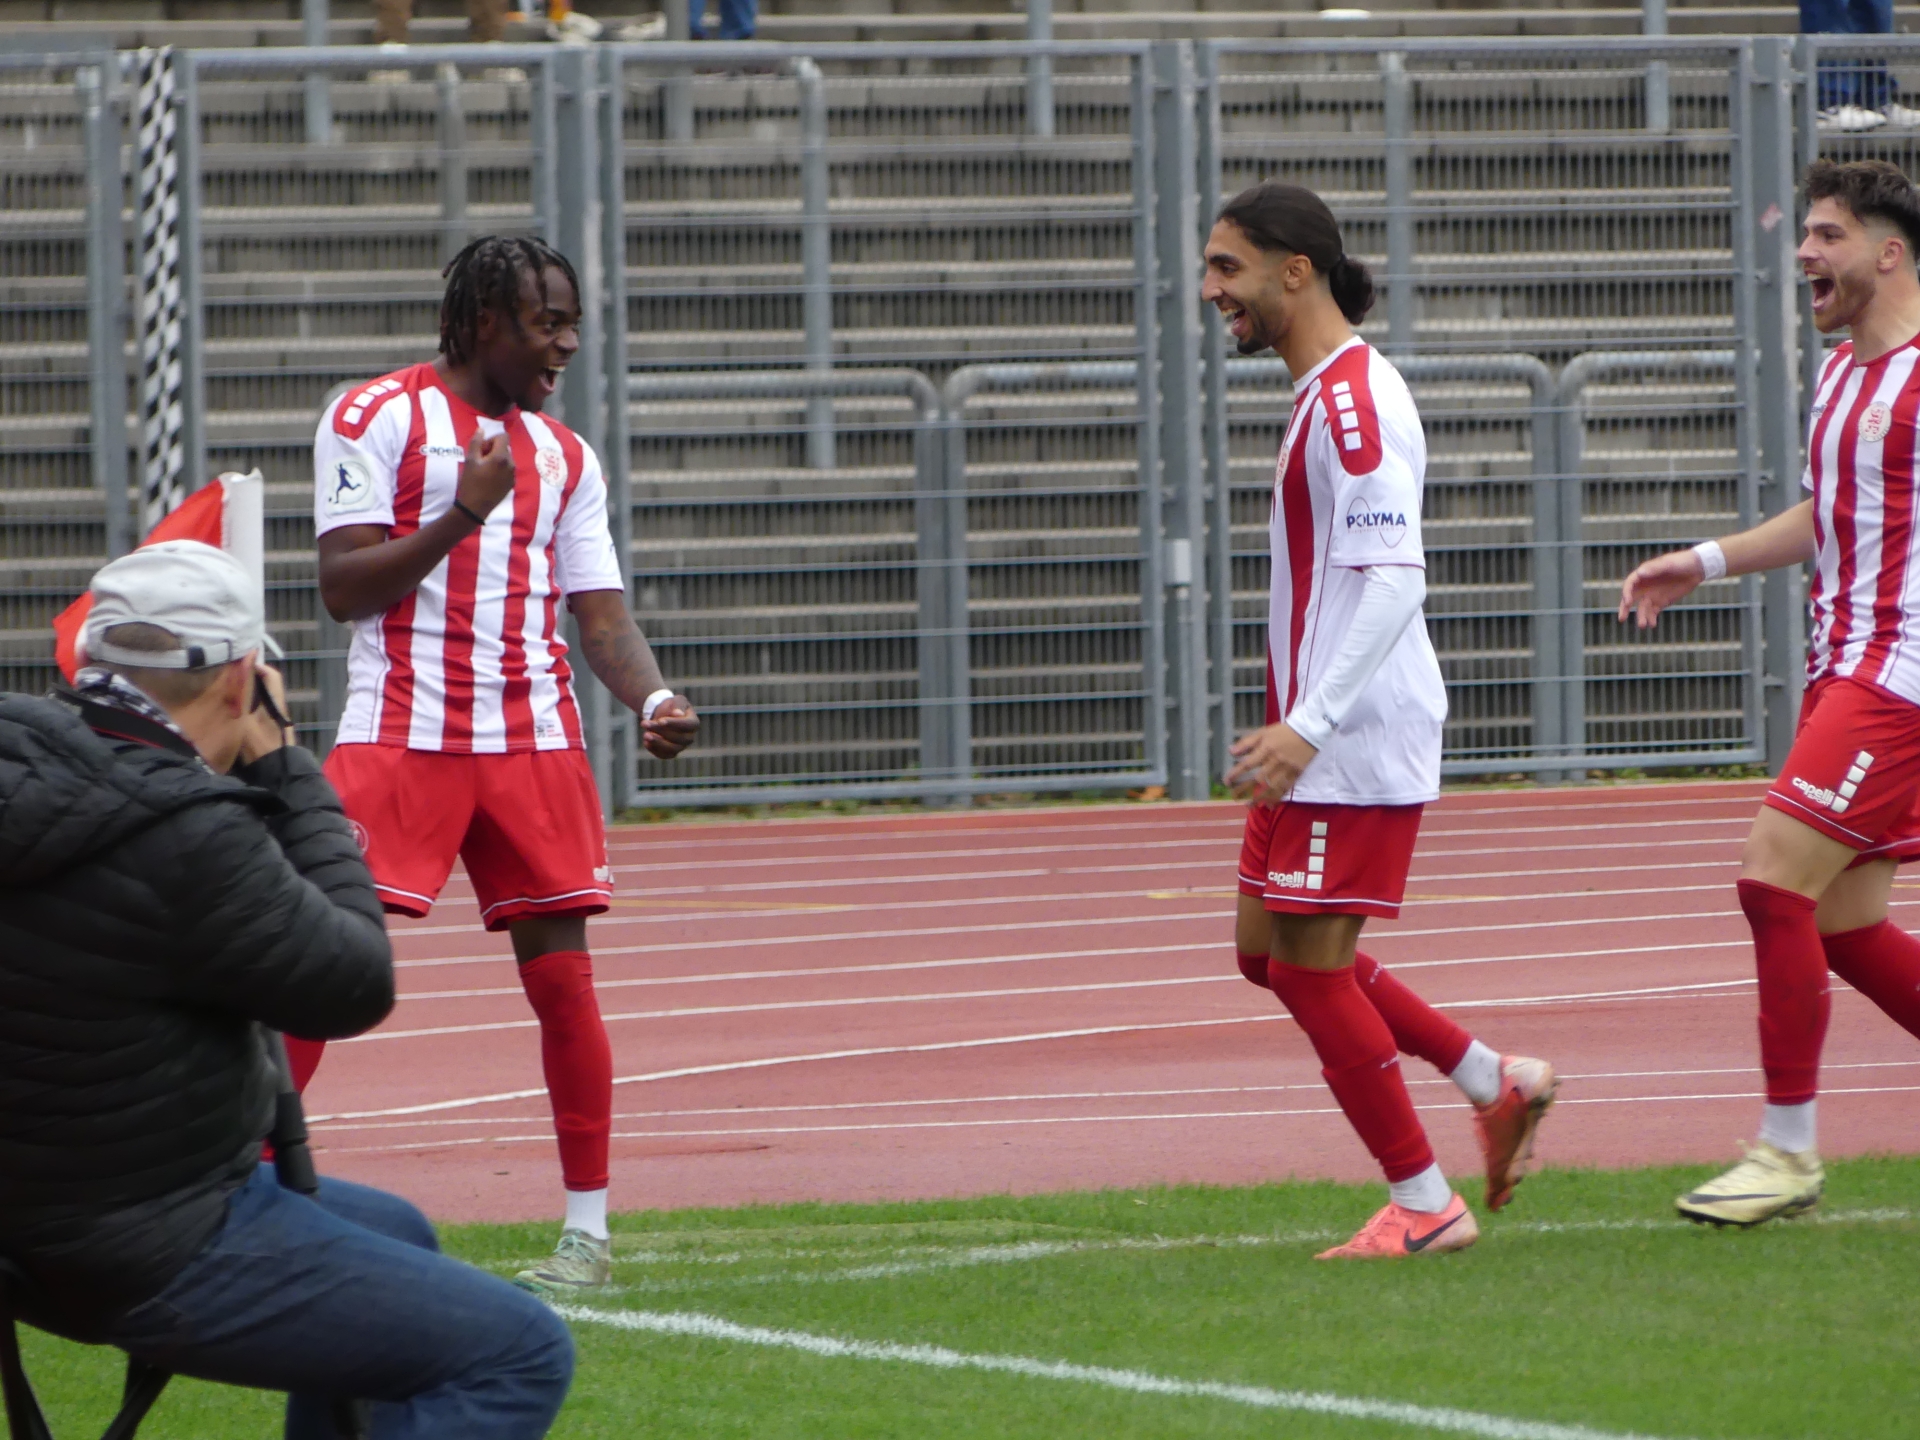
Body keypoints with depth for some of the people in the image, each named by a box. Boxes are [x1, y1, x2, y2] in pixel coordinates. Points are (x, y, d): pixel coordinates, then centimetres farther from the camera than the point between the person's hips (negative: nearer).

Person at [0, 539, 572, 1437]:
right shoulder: (184, 842, -28)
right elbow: (358, 984, -13)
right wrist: (286, 771, -8)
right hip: (147, 1266, -10)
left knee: (394, 1234, 32)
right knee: (524, 1359, -7)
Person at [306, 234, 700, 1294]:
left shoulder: (565, 458, 16)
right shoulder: (376, 417, -1)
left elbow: (598, 610, 11)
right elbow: (342, 586, -7)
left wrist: (653, 699, -8)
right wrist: (462, 515, -18)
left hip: (533, 738, 4)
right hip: (399, 731, -4)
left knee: (561, 973, 1)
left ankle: (588, 1227, 8)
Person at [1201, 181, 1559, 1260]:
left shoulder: (1353, 398, -16)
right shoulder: (1328, 393, 16)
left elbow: (1392, 577, -25)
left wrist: (1307, 726, -30)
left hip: (1356, 744, -10)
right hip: (1321, 737, 10)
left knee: (1309, 965, -6)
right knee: (1266, 949, 13)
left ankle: (1426, 1205, 1)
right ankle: (1497, 1083, 18)